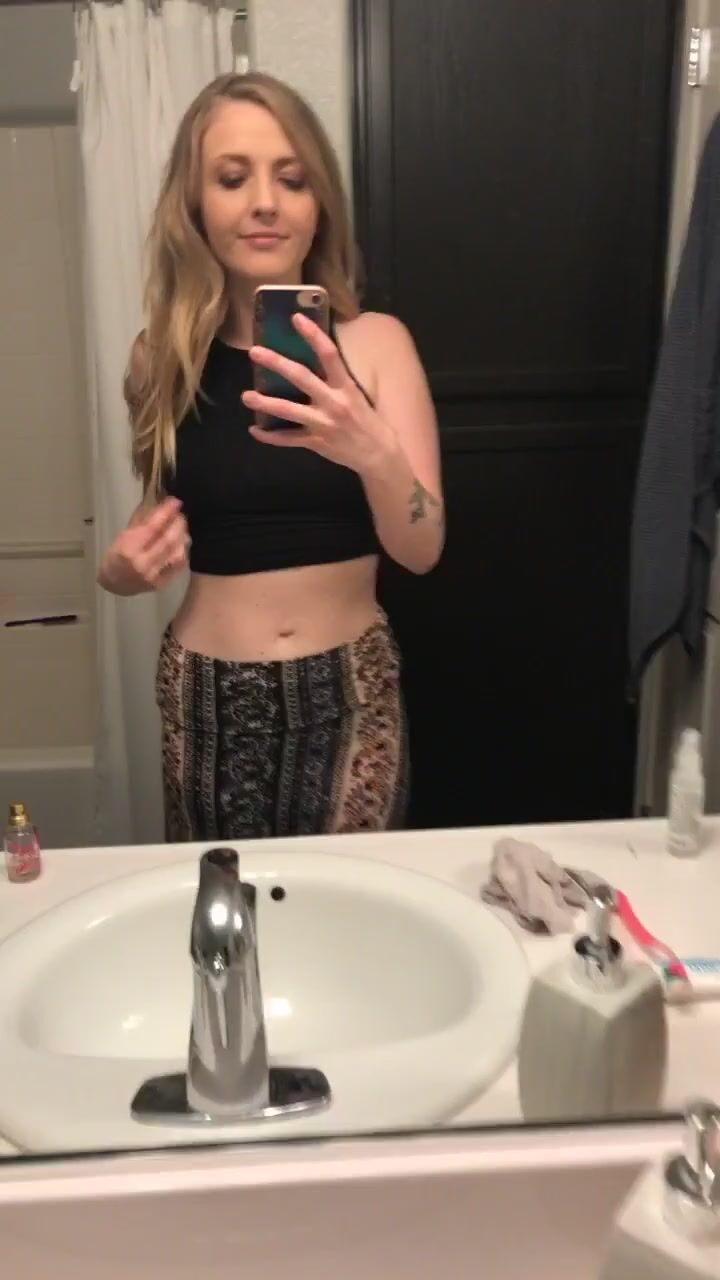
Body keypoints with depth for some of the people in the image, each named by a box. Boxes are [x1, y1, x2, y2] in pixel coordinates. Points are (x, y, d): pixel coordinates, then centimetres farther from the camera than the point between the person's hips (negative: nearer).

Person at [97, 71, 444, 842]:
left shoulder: (375, 342, -6)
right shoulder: (162, 356, -2)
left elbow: (423, 549, -13)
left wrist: (374, 453, -32)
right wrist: (122, 569, -8)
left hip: (350, 688, -1)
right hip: (208, 694, 1)